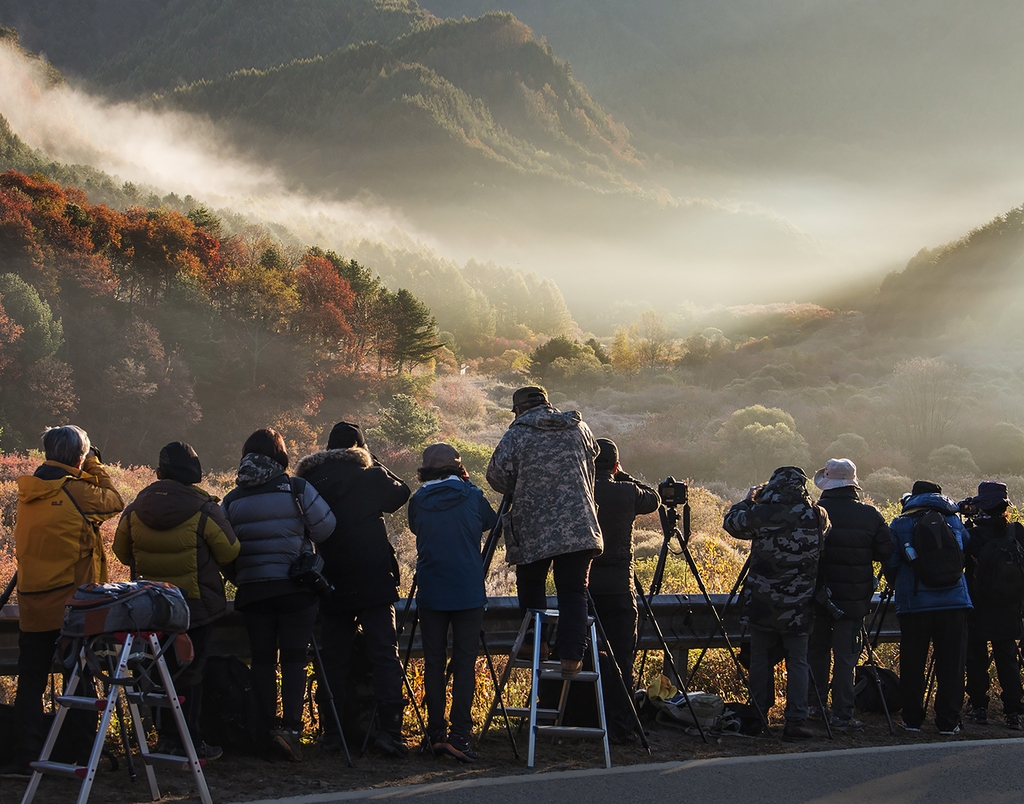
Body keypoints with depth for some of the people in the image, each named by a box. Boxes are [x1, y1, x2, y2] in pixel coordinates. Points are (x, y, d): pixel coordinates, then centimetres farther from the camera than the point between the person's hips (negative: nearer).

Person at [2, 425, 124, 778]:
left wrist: (82, 472, 18)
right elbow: (114, 501, 3)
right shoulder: (76, 491, -13)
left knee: (30, 681, 9)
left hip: (31, 604, 5)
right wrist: (94, 465, 10)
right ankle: (86, 756, 6)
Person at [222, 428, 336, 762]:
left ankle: (266, 729, 10)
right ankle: (290, 727, -14)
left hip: (252, 590, 3)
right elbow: (325, 528, -3)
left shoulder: (232, 500, 4)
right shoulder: (297, 490, -7)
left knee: (262, 660, 10)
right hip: (296, 589, -3)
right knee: (294, 658, -2)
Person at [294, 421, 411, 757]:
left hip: (331, 583, 3)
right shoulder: (369, 476, -3)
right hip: (373, 580, -3)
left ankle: (333, 732, 10)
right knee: (385, 654, -3)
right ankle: (388, 727, -13)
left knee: (334, 657, 10)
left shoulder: (310, 480, 5)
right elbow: (400, 492, 14)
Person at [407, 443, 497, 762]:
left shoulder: (418, 502, -1)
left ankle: (436, 735, 8)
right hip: (468, 592, -1)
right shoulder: (472, 497, -3)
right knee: (465, 664, 0)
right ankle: (459, 735, -8)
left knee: (433, 664, 8)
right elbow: (491, 522, 16)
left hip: (430, 593, 1)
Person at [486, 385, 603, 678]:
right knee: (574, 591, 4)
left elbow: (497, 475, -1)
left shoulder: (518, 434, -1)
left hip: (534, 528, -2)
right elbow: (592, 456, 26)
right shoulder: (579, 428, 10)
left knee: (530, 585, 16)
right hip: (579, 526, 2)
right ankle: (572, 657, -3)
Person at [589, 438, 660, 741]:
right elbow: (654, 500, 17)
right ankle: (620, 726, 0)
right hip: (618, 587, -1)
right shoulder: (628, 492, -3)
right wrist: (622, 477, 20)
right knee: (620, 659, 2)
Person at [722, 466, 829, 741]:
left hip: (762, 602, -1)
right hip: (798, 604, 1)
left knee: (761, 659, 11)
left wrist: (748, 500, 21)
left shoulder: (761, 514, -12)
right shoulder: (816, 516, -5)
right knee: (798, 661, 6)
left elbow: (731, 522, 5)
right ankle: (796, 720, 0)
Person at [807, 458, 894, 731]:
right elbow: (885, 551, -2)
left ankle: (815, 704, 25)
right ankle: (842, 715, -1)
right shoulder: (869, 515, -6)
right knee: (845, 655, 2)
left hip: (819, 595, 0)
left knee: (816, 649, 17)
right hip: (854, 597, 0)